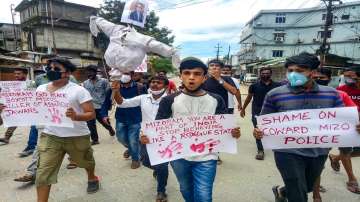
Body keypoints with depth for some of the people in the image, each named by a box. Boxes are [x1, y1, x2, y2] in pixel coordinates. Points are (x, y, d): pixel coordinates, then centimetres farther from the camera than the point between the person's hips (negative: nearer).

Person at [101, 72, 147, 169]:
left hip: (135, 120, -3)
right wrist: (104, 114, -8)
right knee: (121, 138, 17)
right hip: (120, 119, 4)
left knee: (133, 141, 1)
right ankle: (130, 148, 52)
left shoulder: (140, 87, -10)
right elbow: (107, 102, 2)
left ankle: (135, 159, 29)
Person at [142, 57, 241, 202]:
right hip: (179, 157, 1)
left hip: (206, 157, -1)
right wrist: (147, 137, -26)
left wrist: (233, 133, -19)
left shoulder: (216, 100, -2)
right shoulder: (169, 101, -5)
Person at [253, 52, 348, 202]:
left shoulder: (331, 94, -2)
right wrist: (258, 131, -23)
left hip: (319, 153, 5)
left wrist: (355, 127, -15)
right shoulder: (275, 94, -10)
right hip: (288, 153, -4)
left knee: (307, 188, 27)